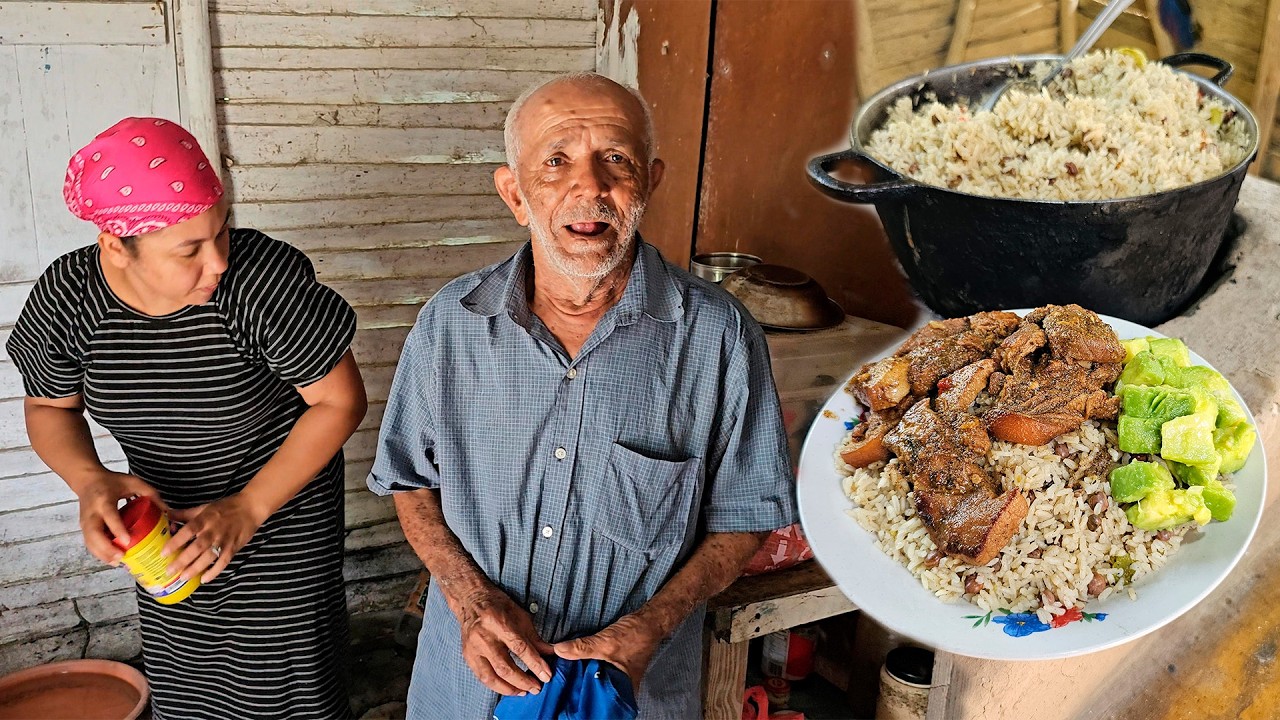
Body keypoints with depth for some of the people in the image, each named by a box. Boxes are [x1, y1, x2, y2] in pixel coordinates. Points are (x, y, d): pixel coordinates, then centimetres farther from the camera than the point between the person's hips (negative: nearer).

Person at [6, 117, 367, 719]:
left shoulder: (265, 278, -29)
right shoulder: (65, 298, -17)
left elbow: (341, 400, -20)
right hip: (168, 525, 4)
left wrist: (248, 509, -23)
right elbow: (49, 407, 1)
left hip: (282, 515, -3)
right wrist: (91, 481, -20)